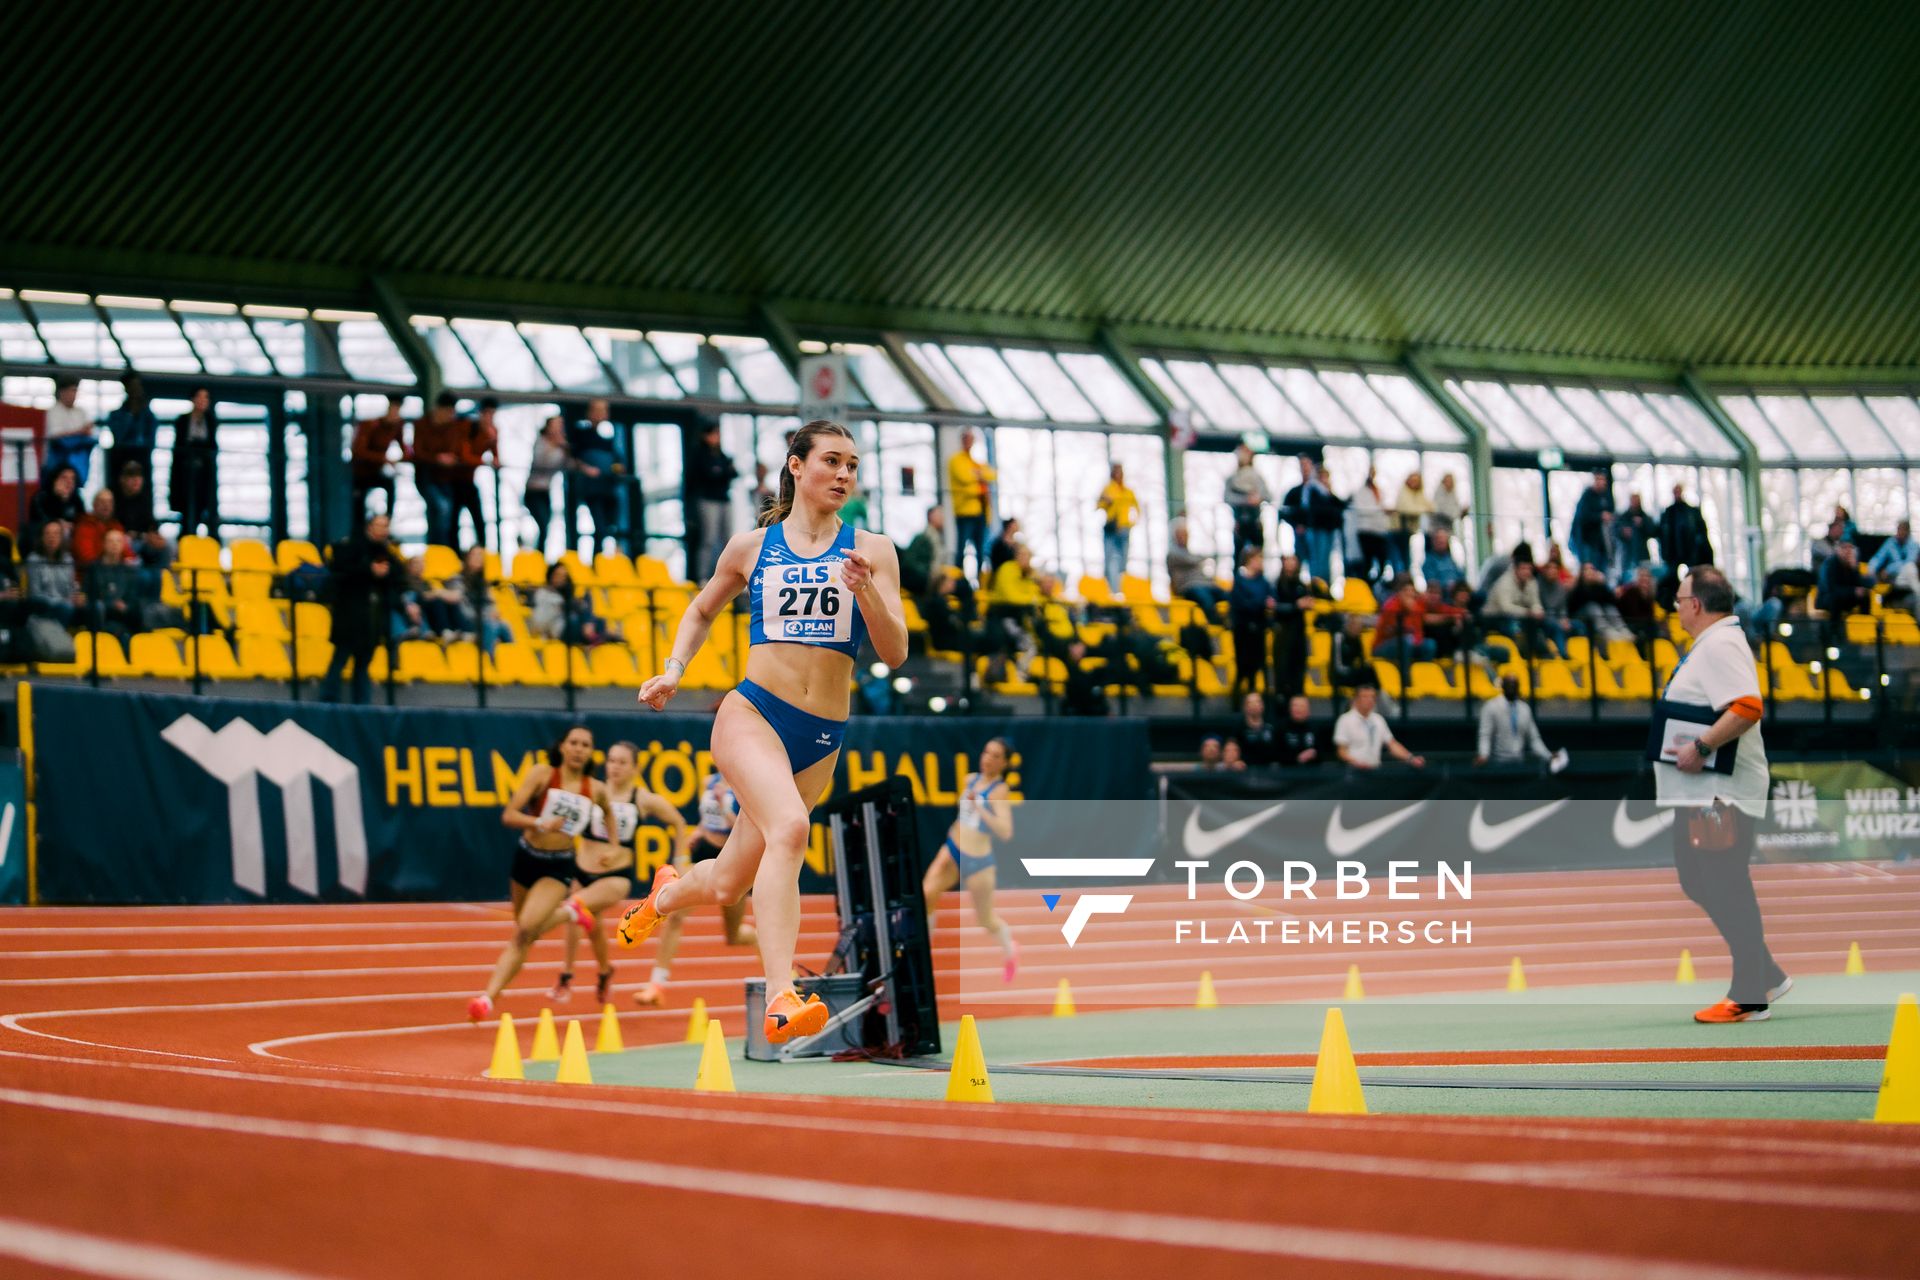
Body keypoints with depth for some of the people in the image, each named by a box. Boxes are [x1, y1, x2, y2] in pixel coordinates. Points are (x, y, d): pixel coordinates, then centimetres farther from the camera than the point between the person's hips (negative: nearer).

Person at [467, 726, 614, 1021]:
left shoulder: (596, 790, -1)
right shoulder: (542, 774, -9)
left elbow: (608, 814, 24)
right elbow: (508, 816, -17)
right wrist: (540, 823, -33)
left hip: (559, 867, -1)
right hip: (526, 858, 1)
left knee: (526, 930, -22)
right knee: (523, 933, 18)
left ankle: (489, 997, -26)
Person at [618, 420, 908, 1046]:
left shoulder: (871, 550, 4)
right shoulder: (752, 547, 7)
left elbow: (895, 653, -2)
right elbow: (703, 609, 25)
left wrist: (866, 593, -19)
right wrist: (673, 669, 10)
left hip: (822, 737, 2)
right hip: (752, 713, -2)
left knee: (728, 884, 12)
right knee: (790, 827, -33)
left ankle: (667, 893, 48)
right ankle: (780, 999, -38)